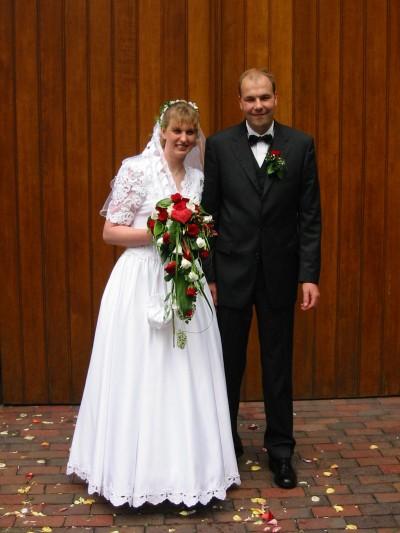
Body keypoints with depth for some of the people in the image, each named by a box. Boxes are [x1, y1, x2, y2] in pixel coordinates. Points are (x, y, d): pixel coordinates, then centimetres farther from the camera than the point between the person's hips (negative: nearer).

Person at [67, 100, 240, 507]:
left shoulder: (197, 177, 11)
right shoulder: (136, 169, -7)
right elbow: (110, 232, -8)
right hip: (142, 283, -5)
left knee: (185, 377, 8)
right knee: (141, 377, -1)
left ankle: (184, 466, 21)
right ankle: (138, 469, 13)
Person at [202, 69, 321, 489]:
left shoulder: (300, 145, 0)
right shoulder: (219, 146, -1)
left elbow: (310, 215, -1)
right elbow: (208, 214, 0)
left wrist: (309, 275, -6)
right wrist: (207, 276, -4)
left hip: (279, 273, 0)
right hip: (231, 273, 0)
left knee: (279, 366, 10)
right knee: (228, 364, 11)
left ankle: (280, 450, 24)